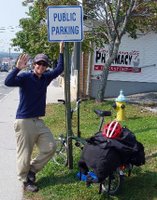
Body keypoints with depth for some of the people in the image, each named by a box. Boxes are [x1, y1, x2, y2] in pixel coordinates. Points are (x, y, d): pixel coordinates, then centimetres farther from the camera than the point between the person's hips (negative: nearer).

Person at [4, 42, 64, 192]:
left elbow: (59, 69, 21)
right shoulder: (25, 77, -10)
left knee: (50, 147, 6)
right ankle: (25, 181, 19)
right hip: (24, 122, -7)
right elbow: (8, 82, -27)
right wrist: (18, 68, -39)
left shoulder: (46, 78, 9)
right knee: (25, 154, 1)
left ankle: (32, 170, 24)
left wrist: (61, 51, 16)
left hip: (38, 121, 7)